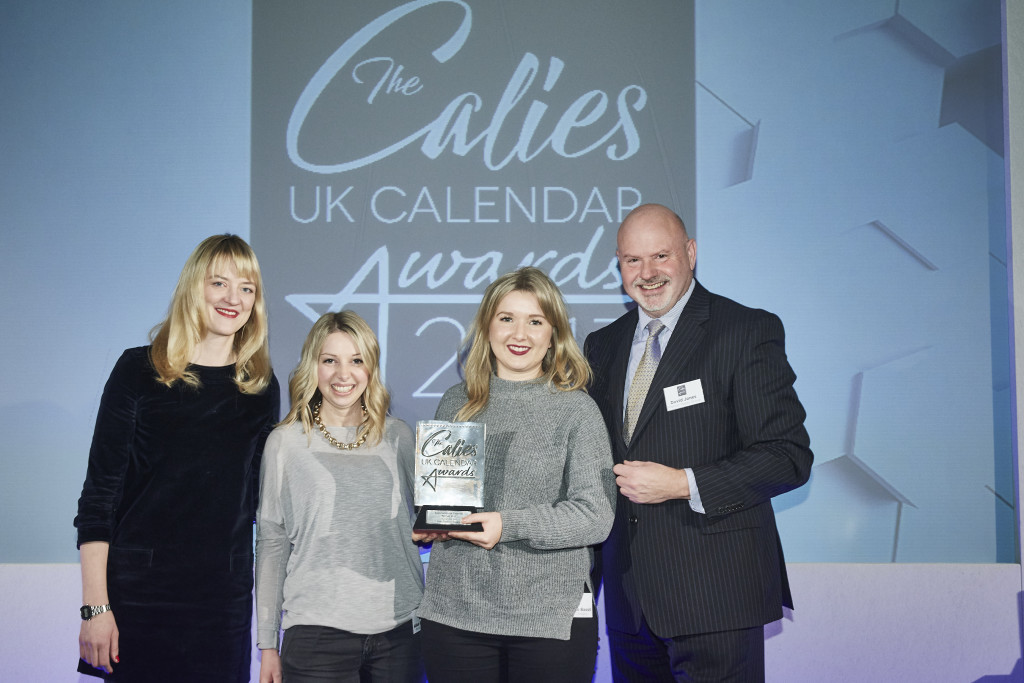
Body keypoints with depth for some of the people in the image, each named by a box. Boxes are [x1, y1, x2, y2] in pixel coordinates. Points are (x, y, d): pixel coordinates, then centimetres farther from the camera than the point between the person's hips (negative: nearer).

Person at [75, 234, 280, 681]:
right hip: (137, 590, -2)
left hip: (225, 596, 3)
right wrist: (95, 606, -9)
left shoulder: (262, 387, 6)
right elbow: (99, 493, -4)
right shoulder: (139, 371, -3)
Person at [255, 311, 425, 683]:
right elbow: (271, 543, 4)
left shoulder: (398, 436, 7)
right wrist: (267, 644, 3)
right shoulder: (286, 442, 2)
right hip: (317, 628, -2)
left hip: (400, 627, 2)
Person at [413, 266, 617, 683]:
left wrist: (509, 525, -20)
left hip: (551, 617, -2)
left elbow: (596, 516, -9)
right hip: (454, 613, 3)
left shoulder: (576, 410, -1)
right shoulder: (455, 404, 9)